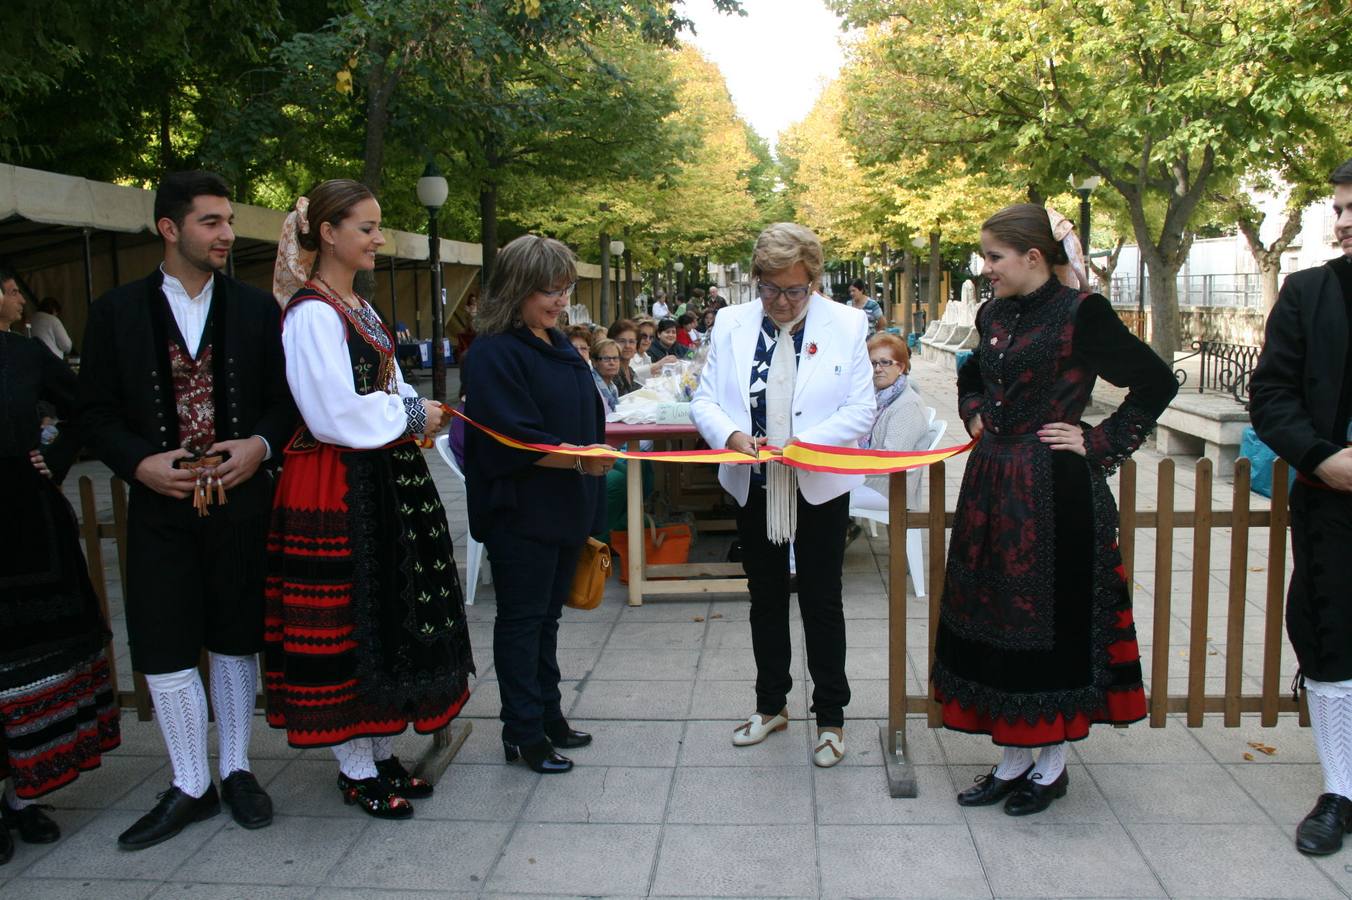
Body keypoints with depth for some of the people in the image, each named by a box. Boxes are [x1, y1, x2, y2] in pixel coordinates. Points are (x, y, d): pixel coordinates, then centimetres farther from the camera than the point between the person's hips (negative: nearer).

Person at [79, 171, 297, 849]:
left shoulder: (256, 308, 3)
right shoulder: (116, 311, 1)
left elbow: (285, 396, 6)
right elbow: (96, 412, 2)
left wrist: (263, 444, -12)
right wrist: (139, 463, -14)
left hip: (241, 500, 1)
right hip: (161, 505, 0)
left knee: (236, 643, 11)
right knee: (165, 652, 4)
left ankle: (236, 771, 28)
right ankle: (190, 787, 20)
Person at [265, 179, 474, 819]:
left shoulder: (357, 306, 15)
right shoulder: (312, 312, -14)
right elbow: (335, 414, -21)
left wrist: (417, 414, 1)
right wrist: (410, 417, -10)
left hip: (383, 477, 9)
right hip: (336, 486, -9)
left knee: (390, 615, 14)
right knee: (347, 621, 1)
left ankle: (380, 752, 28)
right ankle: (356, 770, 16)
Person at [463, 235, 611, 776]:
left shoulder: (559, 346, 13)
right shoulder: (495, 352, -14)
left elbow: (587, 420, 19)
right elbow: (513, 438, -21)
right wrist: (580, 460, -27)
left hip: (566, 509, 8)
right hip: (520, 512, -8)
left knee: (547, 615, 17)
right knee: (521, 619, 3)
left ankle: (548, 715, 30)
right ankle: (523, 733, 15)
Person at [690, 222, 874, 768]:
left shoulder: (846, 324, -7)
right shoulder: (732, 324, -1)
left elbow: (861, 409, -8)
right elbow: (705, 400, -1)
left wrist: (805, 442, -24)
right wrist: (731, 434, -22)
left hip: (820, 487, -3)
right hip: (753, 487, 3)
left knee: (822, 604, 7)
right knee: (765, 599, 17)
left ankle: (830, 718, 24)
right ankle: (771, 705, 35)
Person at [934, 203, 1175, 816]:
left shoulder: (1079, 313, -11)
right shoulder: (993, 315, 9)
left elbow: (1157, 383, -9)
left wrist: (1100, 444, -10)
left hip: (1052, 490, -7)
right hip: (992, 486, 7)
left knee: (1051, 620, 3)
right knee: (995, 617, 11)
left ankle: (1052, 765, 20)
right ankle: (1014, 759, 25)